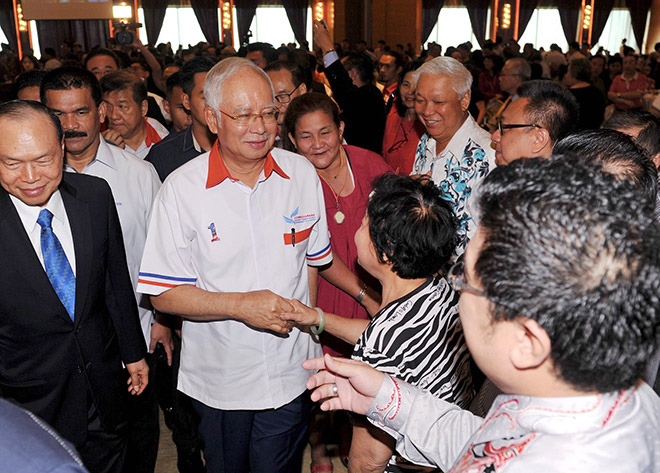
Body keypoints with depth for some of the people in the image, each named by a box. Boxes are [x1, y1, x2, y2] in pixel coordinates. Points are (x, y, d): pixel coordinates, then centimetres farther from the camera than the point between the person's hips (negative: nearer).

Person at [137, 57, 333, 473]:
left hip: (291, 376, 1)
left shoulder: (303, 174, -4)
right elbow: (164, 294, -13)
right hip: (218, 380, -1)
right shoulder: (182, 188, -13)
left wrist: (303, 318, 2)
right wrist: (241, 305, -24)